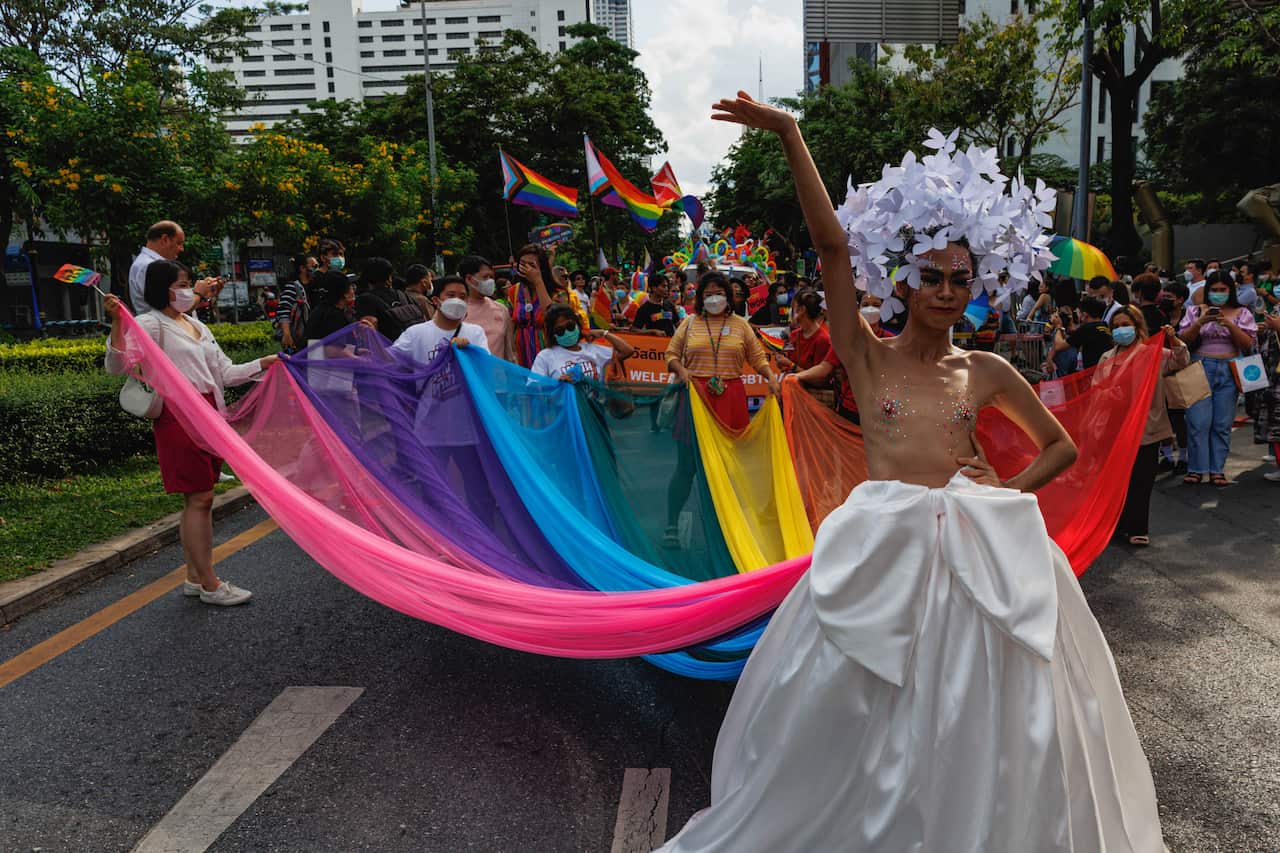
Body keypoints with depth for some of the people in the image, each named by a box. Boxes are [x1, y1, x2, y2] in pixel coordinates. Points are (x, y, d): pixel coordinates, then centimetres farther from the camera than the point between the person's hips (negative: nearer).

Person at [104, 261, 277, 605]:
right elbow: (117, 366, -18)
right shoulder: (151, 325, -6)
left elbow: (224, 373, 19)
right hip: (179, 418, -8)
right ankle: (210, 585, 1)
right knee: (199, 499, -6)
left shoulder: (198, 327, 18)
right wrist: (117, 322, -29)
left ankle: (195, 578, 20)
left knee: (199, 499, 11)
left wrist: (263, 363, 10)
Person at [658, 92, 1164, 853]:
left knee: (979, 718, 9)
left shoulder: (987, 372, 8)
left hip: (975, 551, 2)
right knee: (856, 718, 6)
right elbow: (833, 244, -7)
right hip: (881, 548, -2)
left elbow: (1063, 446, 20)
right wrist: (789, 134, -13)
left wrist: (1011, 490, 1)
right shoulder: (868, 356, 2)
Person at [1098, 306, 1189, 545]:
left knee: (1141, 479, 1)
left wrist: (1174, 341, -25)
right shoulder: (1107, 358, 9)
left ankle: (1137, 528, 10)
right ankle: (1120, 524, 22)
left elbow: (1181, 361, -10)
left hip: (1146, 427, -3)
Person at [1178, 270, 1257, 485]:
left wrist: (1230, 325, -14)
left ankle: (1217, 469, 9)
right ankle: (1196, 468, 2)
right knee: (1198, 422, -5)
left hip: (1229, 371, 1)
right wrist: (1199, 323, -14)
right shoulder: (1195, 311, 8)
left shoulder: (1242, 314, 8)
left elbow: (1248, 344, -1)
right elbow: (1183, 340, 0)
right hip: (1200, 369, -1)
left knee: (1223, 424, 3)